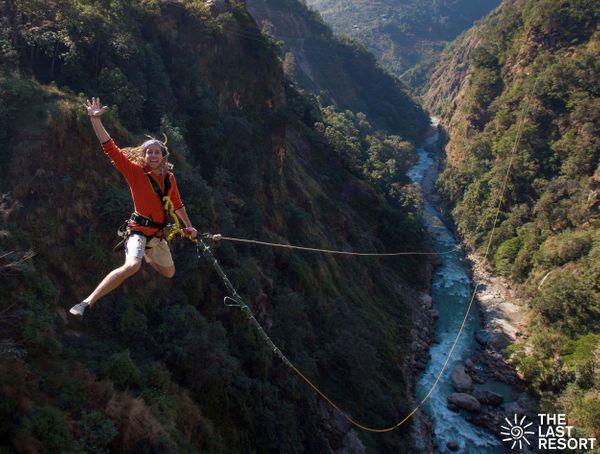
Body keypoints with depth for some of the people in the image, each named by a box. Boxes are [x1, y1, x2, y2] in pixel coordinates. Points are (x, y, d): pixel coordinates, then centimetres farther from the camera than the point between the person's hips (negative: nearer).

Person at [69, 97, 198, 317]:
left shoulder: (169, 178, 5)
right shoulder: (136, 172, -9)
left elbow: (177, 204, 20)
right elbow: (111, 149, -17)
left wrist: (188, 226, 22)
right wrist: (96, 120, -25)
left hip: (158, 235, 6)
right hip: (139, 230, -6)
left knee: (169, 273, 23)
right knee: (131, 267, -35)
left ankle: (145, 255, 56)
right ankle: (87, 302, -28)